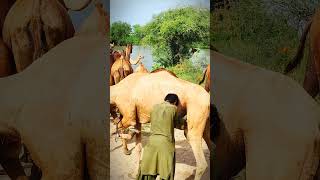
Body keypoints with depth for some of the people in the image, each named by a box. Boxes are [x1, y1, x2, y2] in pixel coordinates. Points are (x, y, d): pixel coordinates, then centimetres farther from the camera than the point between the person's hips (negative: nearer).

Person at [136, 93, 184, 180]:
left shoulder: (154, 107, 8)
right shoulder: (173, 109, -3)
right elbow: (179, 124, 7)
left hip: (152, 141, 4)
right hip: (166, 143, -4)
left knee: (147, 169, 13)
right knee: (166, 172, 8)